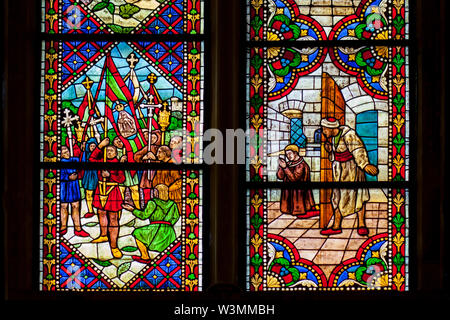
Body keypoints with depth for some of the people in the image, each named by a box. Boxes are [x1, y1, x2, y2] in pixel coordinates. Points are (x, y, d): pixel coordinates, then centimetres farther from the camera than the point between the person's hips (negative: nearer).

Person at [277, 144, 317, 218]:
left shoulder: (301, 164, -16)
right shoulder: (288, 163, 4)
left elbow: (294, 178, -25)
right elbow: (280, 176, 0)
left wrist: (285, 168, -28)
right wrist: (281, 167, -15)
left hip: (298, 193, -7)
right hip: (288, 192, 7)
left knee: (300, 214, -7)